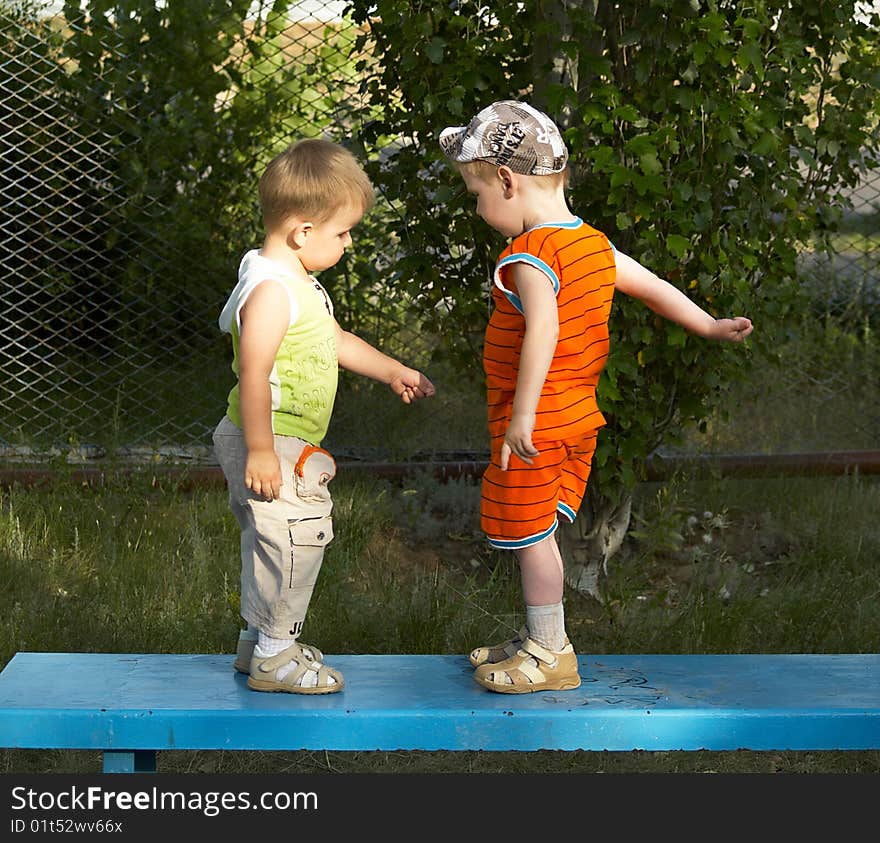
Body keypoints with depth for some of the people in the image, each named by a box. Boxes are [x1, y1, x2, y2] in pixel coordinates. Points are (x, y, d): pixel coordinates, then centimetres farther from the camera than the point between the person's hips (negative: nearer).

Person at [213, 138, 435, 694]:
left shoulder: (301, 285, 14)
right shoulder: (271, 290, -21)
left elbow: (336, 340, 30)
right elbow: (253, 373, -26)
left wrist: (394, 372, 34)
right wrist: (260, 450, -27)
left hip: (292, 446, 11)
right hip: (270, 445, -11)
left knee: (275, 544, 18)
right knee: (292, 539, -7)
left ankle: (259, 642, 30)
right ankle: (273, 657, 2)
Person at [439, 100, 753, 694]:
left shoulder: (528, 257, -20)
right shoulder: (595, 245, 8)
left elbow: (543, 331, -34)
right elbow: (655, 287, 17)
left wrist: (522, 415, -36)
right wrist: (711, 328, 30)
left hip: (535, 426, -9)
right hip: (580, 416, 9)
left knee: (528, 535, 2)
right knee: (537, 533, 18)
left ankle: (549, 655, 11)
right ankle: (542, 638, 28)